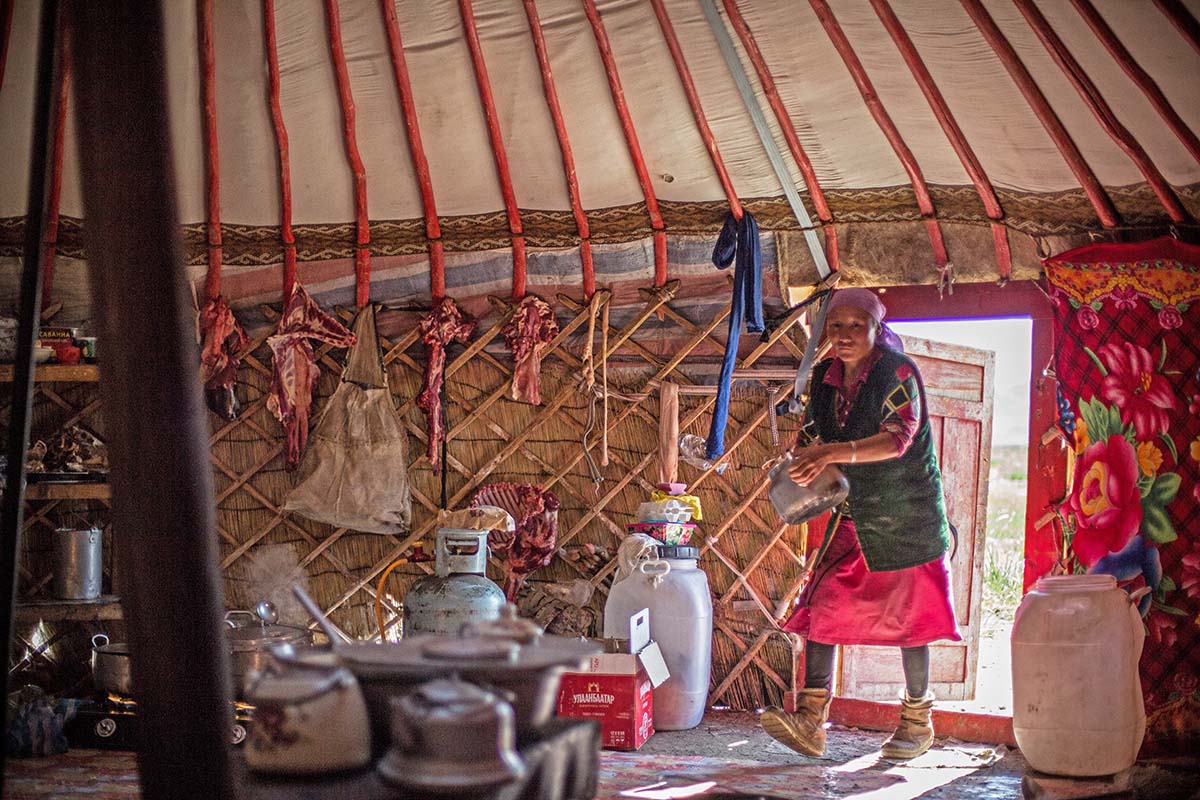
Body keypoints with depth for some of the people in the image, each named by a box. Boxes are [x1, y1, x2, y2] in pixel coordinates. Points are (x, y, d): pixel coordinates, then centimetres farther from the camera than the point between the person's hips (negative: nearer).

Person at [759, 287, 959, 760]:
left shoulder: (897, 373, -15)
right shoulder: (825, 379, 4)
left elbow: (897, 439, -27)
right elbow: (811, 434, 14)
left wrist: (833, 453, -39)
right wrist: (802, 458, -10)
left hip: (907, 516, -5)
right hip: (854, 515, 6)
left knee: (908, 616, 3)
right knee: (822, 603, -6)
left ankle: (917, 722, 19)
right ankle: (811, 721, -6)